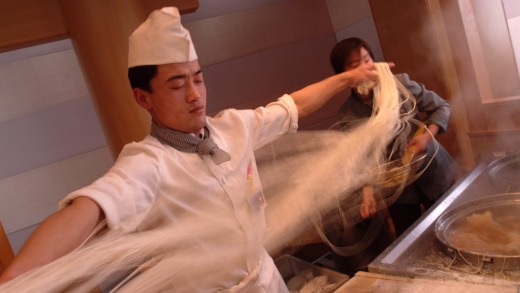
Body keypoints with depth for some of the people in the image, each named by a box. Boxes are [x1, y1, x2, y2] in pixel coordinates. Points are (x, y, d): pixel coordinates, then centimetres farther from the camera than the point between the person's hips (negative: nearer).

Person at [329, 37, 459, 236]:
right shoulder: (348, 114, -10)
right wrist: (368, 190, -26)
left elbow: (441, 107, -3)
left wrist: (428, 135, -19)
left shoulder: (400, 83, -12)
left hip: (434, 172, 0)